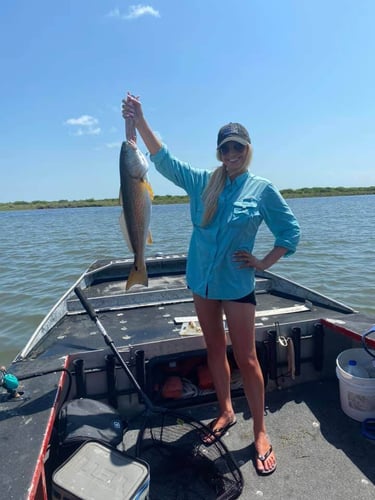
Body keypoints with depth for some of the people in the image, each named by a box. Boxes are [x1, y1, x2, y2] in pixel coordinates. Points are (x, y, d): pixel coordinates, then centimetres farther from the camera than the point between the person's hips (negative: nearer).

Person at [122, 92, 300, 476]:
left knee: (246, 358, 3)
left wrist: (263, 263, -6)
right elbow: (164, 160, -3)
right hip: (202, 280, 4)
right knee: (214, 349, 16)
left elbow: (290, 233, 2)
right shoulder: (202, 182, 2)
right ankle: (225, 412, 37)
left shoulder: (262, 190, -5)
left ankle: (260, 433, 23)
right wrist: (139, 122, -11)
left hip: (237, 285, -3)